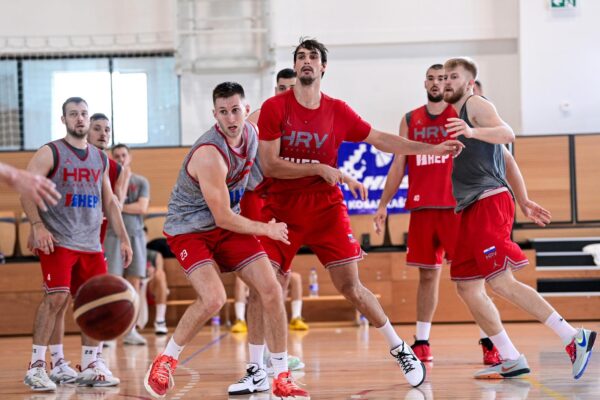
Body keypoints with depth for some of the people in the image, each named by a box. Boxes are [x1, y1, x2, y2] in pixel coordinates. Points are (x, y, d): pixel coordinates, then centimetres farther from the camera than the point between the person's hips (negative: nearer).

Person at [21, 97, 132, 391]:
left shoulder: (100, 158, 15)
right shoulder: (50, 153, -3)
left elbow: (109, 201, 21)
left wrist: (123, 238, 14)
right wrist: (37, 226, -24)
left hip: (90, 243, 6)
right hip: (57, 241, -6)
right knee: (57, 297, -18)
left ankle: (89, 367, 14)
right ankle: (36, 367, -13)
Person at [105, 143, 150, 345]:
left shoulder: (141, 182, 9)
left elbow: (142, 208, -4)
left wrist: (117, 207, -8)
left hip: (136, 235, 3)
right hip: (114, 235, -2)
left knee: (134, 283, 2)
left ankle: (130, 330, 7)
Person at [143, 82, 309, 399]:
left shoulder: (251, 133, -6)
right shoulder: (210, 155, -29)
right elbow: (223, 219, -22)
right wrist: (266, 230, -10)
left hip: (228, 223, 7)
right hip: (189, 228, -7)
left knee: (271, 290, -5)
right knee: (213, 298, -26)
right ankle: (164, 362, -3)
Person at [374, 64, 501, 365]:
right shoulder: (410, 120, 13)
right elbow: (398, 165, 15)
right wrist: (383, 205, 10)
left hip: (456, 206, -3)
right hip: (422, 207, 3)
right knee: (427, 274, 8)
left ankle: (488, 342, -2)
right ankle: (421, 343, 13)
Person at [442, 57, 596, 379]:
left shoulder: (476, 105, -2)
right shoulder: (457, 118, 25)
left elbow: (507, 134, -23)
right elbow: (506, 158, 27)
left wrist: (473, 132, -41)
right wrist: (523, 201, 25)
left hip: (489, 201, -10)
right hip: (471, 209, 10)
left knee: (499, 281, -19)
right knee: (467, 287, 5)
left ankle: (574, 339, -19)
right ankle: (510, 360, 4)